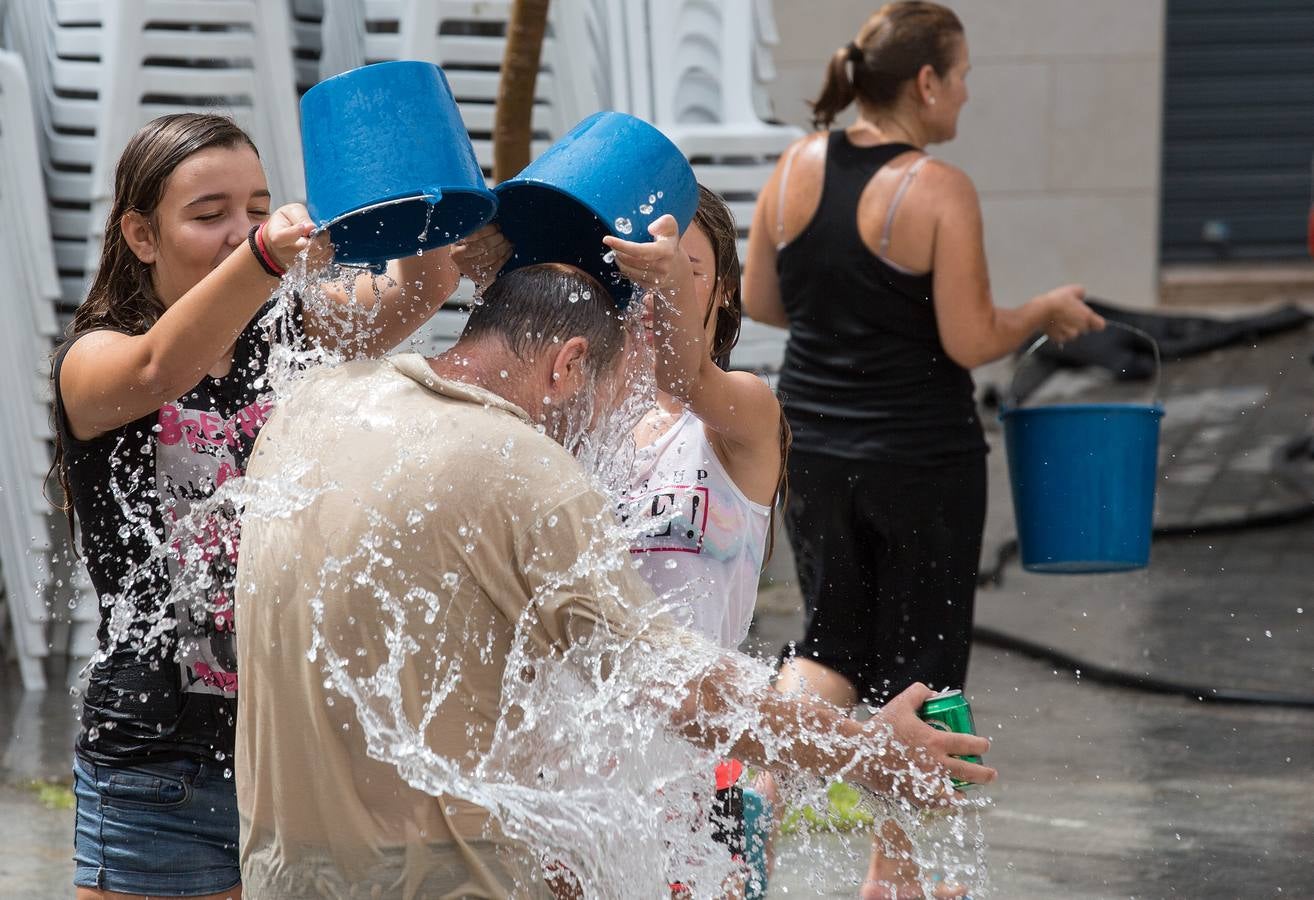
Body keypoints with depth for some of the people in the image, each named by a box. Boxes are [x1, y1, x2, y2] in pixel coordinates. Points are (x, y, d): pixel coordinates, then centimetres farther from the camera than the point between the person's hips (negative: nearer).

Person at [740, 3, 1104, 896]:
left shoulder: (797, 168, -1)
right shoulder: (939, 191, -17)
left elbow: (760, 303, 7)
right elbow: (970, 342, -17)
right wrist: (1047, 310, 1)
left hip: (814, 449, 5)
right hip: (921, 461, -5)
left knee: (835, 637, 20)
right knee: (919, 656, 10)